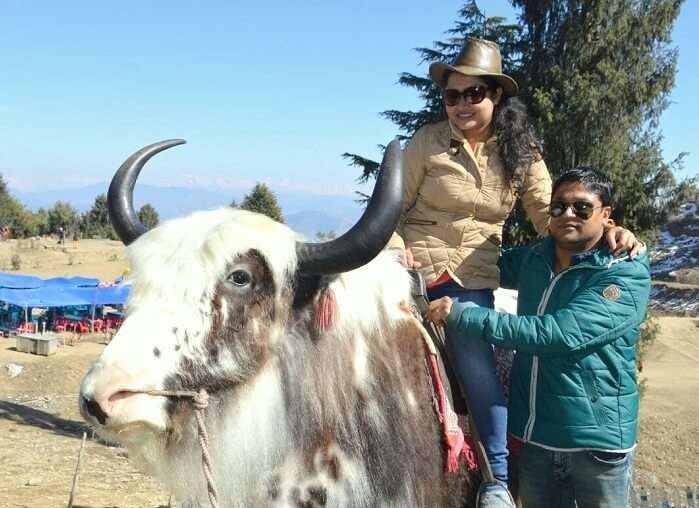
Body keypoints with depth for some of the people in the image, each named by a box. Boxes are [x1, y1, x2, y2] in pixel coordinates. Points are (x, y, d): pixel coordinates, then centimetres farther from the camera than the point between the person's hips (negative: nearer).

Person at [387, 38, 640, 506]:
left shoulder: (522, 153, 4)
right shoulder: (428, 141, -4)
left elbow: (551, 215, 3)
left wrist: (604, 230, -13)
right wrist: (395, 250, -17)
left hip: (472, 278, 1)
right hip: (414, 266, -1)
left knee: (479, 366, -7)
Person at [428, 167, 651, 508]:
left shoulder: (627, 275, -16)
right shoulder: (534, 258, 3)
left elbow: (559, 333, -28)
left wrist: (462, 315, -28)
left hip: (597, 441, -5)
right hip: (533, 436, 5)